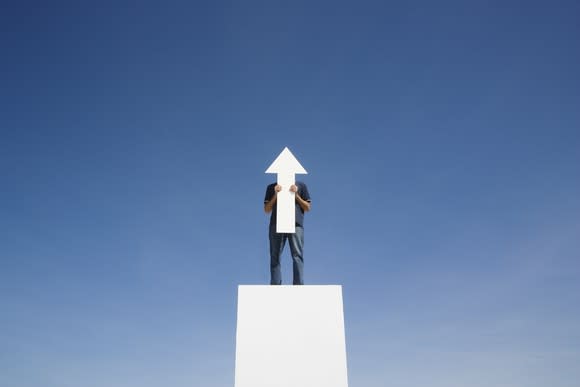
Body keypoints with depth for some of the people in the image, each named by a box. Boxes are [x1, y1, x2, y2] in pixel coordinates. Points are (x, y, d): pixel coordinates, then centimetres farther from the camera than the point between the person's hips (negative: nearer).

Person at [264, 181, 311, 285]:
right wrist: (276, 195, -1)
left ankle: (298, 285, -13)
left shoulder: (301, 185, 17)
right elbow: (267, 209, 12)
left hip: (296, 225, -1)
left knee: (297, 256, -10)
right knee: (275, 258, -3)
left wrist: (296, 195, 0)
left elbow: (307, 208, 12)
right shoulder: (272, 187, 19)